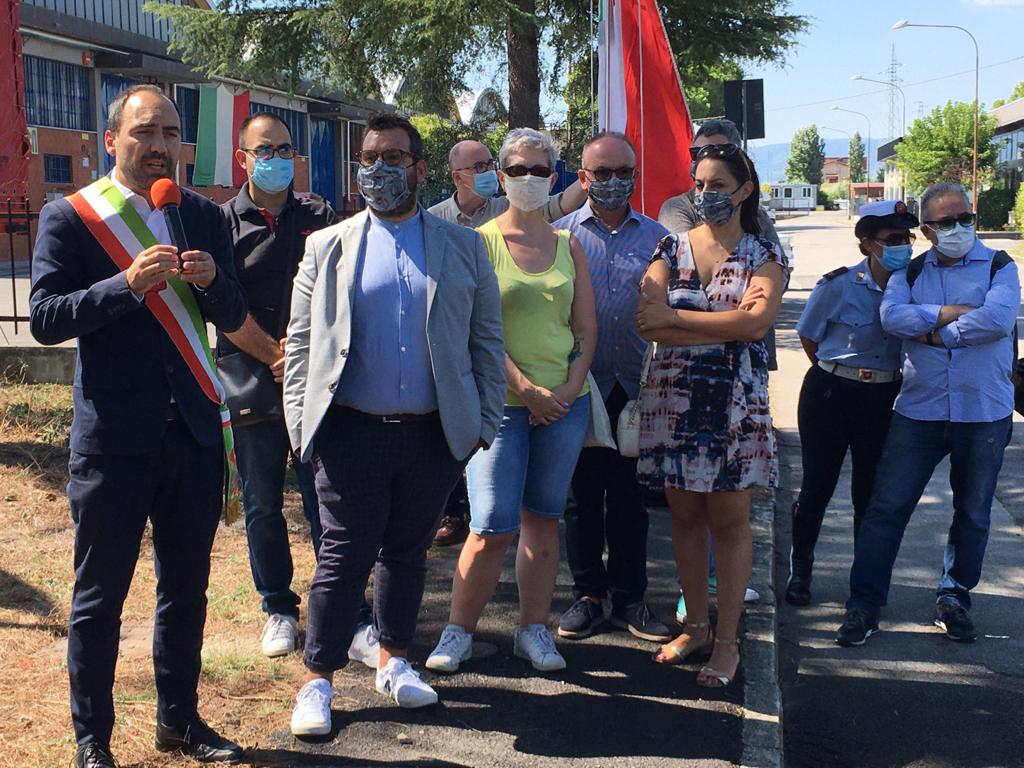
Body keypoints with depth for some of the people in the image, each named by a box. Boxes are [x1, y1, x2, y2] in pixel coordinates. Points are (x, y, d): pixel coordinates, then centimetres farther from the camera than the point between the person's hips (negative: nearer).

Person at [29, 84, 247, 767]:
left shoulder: (205, 217, 8)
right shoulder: (69, 218, -4)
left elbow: (233, 316, 9)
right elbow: (45, 318, -11)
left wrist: (211, 281, -13)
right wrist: (128, 283, -24)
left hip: (194, 430, 4)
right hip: (113, 438, -4)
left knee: (187, 588, 14)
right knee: (100, 595, 6)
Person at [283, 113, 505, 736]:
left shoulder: (463, 247, 8)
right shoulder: (327, 247, 6)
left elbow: (487, 340, 7)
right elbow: (301, 343, 5)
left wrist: (484, 422, 0)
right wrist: (302, 425, -3)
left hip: (436, 435, 1)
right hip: (352, 432, -1)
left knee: (408, 551, 14)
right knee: (343, 556, 3)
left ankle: (395, 661, 30)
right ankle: (318, 680, 16)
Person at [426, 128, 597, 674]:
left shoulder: (569, 246, 11)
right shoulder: (481, 241, -1)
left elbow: (587, 328, 10)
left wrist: (571, 387, -5)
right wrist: (526, 388, -15)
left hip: (564, 404, 4)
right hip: (500, 403, -4)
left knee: (542, 519, 11)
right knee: (492, 526, -6)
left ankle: (534, 629, 21)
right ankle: (458, 631, 11)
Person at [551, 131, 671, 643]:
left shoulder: (656, 237, 7)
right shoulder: (560, 235, 2)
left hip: (637, 387, 1)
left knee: (630, 495, 9)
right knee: (582, 493, 6)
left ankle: (629, 598, 19)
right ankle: (588, 595, 19)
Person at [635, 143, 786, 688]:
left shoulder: (764, 255, 3)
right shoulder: (670, 249, 7)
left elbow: (758, 318, -15)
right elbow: (648, 324, -8)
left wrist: (676, 317, -12)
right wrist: (727, 325, -13)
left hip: (735, 403, -2)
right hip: (673, 398, 2)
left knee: (729, 518, 1)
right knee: (684, 515, 9)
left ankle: (727, 639, 11)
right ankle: (695, 625, 22)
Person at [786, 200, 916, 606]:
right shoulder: (839, 285, -12)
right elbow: (808, 337, 2)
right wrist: (838, 371, 9)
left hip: (884, 400, 3)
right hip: (830, 394, -2)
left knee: (871, 492, 9)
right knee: (817, 486, 4)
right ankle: (800, 571, 23)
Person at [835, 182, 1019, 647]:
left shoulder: (999, 268, 2)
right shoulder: (910, 273, 8)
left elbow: (998, 319, -18)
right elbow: (891, 316, -11)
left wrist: (933, 332, -12)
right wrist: (952, 313, -15)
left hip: (984, 414, 0)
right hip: (919, 412, 1)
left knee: (973, 514, 12)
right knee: (887, 507, -3)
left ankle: (954, 598, 30)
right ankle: (863, 605, 5)